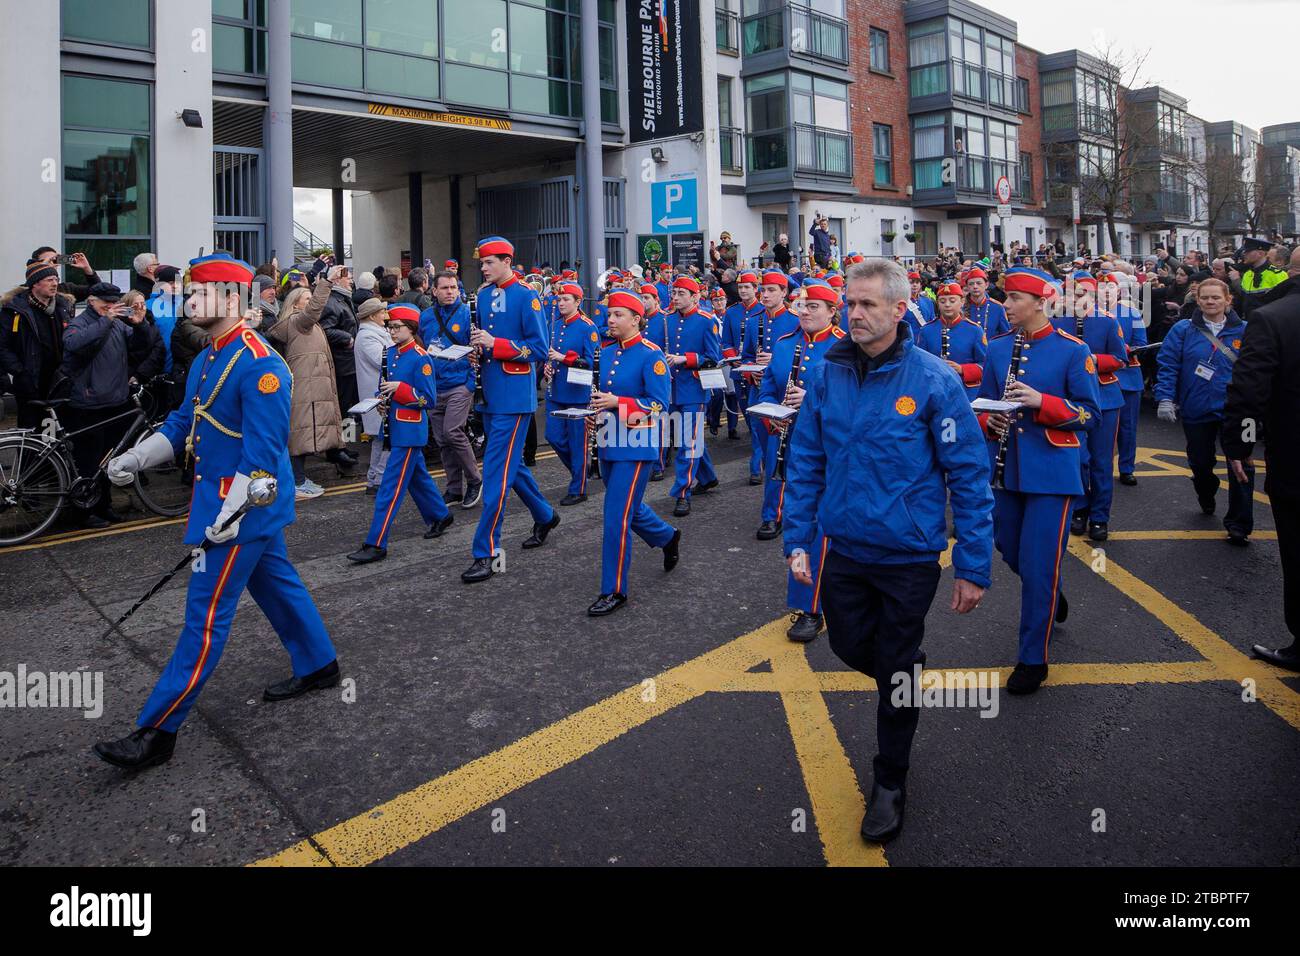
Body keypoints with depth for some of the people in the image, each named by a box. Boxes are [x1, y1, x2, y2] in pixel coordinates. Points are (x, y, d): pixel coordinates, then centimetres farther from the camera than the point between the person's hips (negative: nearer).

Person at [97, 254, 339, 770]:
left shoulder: (259, 364, -21)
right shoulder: (207, 360, 11)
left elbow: (264, 448, -24)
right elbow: (183, 423, 18)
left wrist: (231, 511, -26)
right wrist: (135, 458, 4)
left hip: (245, 505, -10)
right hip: (233, 502, 10)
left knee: (206, 614, -7)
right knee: (276, 582, 22)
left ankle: (157, 731, -2)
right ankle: (319, 666, 39)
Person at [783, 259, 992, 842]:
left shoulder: (934, 380, -15)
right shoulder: (827, 373, -4)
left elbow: (969, 475, -12)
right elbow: (805, 461, 4)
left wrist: (973, 567, -12)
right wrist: (798, 538, 1)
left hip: (909, 554, -3)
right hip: (844, 547, 4)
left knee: (895, 672, 9)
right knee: (849, 646, 18)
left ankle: (890, 783, 30)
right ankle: (905, 674, 52)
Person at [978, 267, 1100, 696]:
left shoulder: (1073, 351, -7)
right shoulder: (997, 348, 6)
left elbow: (1089, 414, -6)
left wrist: (1040, 401, -21)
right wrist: (989, 422, -9)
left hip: (1052, 471, -5)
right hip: (1006, 468, 5)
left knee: (1038, 564, -4)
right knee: (1011, 551, 15)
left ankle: (1033, 660, 9)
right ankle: (1052, 597, 48)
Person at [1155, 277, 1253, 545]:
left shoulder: (1244, 331, 1)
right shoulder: (1183, 330, -1)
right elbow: (1167, 365, -4)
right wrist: (1165, 398, -14)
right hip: (1196, 410, 1)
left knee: (1241, 466, -6)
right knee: (1200, 462, 16)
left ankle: (1239, 525, 5)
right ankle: (1206, 497, 49)